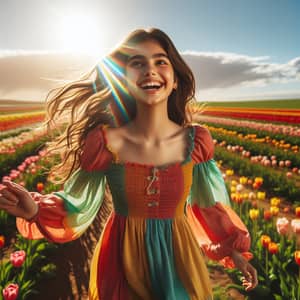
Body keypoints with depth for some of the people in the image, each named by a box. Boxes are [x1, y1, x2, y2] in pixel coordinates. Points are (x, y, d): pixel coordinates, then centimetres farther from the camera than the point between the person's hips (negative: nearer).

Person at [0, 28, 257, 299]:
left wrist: (234, 250, 4)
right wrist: (35, 209, -25)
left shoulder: (196, 141, -12)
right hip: (122, 261, 0)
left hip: (178, 259, 1)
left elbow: (208, 203, 3)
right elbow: (78, 206, -7)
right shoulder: (104, 142, -18)